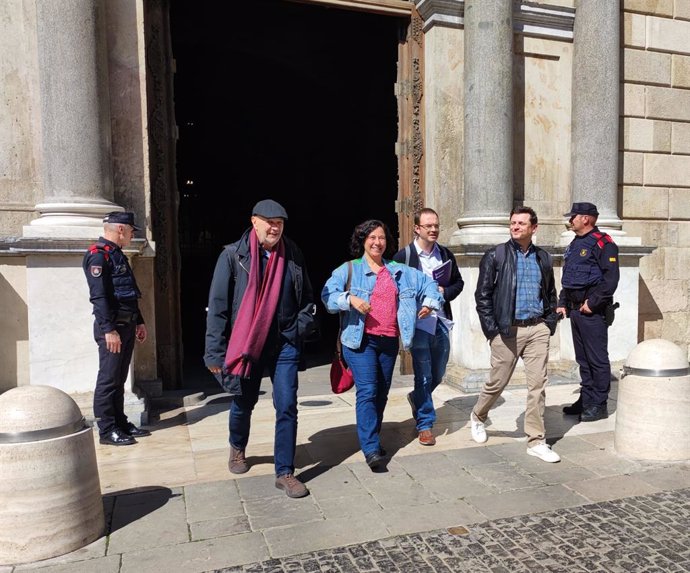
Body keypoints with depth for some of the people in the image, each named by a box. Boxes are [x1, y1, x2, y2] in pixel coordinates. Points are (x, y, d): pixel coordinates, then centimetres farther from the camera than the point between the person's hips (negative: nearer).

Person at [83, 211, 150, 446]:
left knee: (120, 378, 14)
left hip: (127, 325, 10)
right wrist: (109, 330, -24)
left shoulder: (117, 254, 19)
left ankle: (121, 423, 23)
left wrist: (139, 322, 22)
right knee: (108, 379, -2)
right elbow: (98, 296, -20)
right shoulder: (98, 255, -12)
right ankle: (107, 430, 5)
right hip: (112, 327, -10)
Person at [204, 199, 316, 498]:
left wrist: (302, 325, 0)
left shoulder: (293, 254, 2)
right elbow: (217, 305, -8)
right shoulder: (233, 255, -7)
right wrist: (215, 352, -10)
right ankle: (237, 448, 47)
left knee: (287, 407, -2)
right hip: (245, 345, -1)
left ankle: (285, 473, 12)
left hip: (284, 344, 1)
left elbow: (307, 297, 13)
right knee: (243, 403, 17)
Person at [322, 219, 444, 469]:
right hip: (361, 340, -5)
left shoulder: (399, 271, 15)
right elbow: (328, 293, -10)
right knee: (367, 392, -14)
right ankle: (370, 448, -11)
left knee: (382, 393, 11)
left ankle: (372, 438, 28)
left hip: (389, 341, 5)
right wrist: (350, 298, -25)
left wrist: (429, 302, 8)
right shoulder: (349, 269, 2)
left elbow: (428, 282, 24)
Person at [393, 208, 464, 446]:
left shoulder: (446, 255, 8)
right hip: (418, 322, -5)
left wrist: (444, 292, -4)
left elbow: (458, 282, 16)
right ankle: (425, 424, 14)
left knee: (438, 374, 16)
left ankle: (417, 398, 44)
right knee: (423, 375, 0)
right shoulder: (403, 256, -7)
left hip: (441, 321, 5)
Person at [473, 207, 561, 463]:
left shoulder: (543, 258, 11)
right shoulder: (495, 255, -3)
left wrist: (550, 324, 8)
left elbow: (550, 295, 19)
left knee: (538, 384, 2)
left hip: (538, 329, 3)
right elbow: (482, 295, -5)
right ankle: (477, 417, 35)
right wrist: (492, 330, -9)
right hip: (507, 330, -3)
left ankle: (536, 441, 13)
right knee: (497, 382, 7)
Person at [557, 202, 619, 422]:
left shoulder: (603, 243, -9)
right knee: (582, 358, 14)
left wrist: (592, 302, -19)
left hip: (593, 311, -9)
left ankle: (599, 405, 7)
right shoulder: (574, 245, 18)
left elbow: (611, 278, -17)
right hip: (575, 310, 9)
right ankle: (586, 400, 24)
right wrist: (562, 303, 15)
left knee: (597, 359, -1)